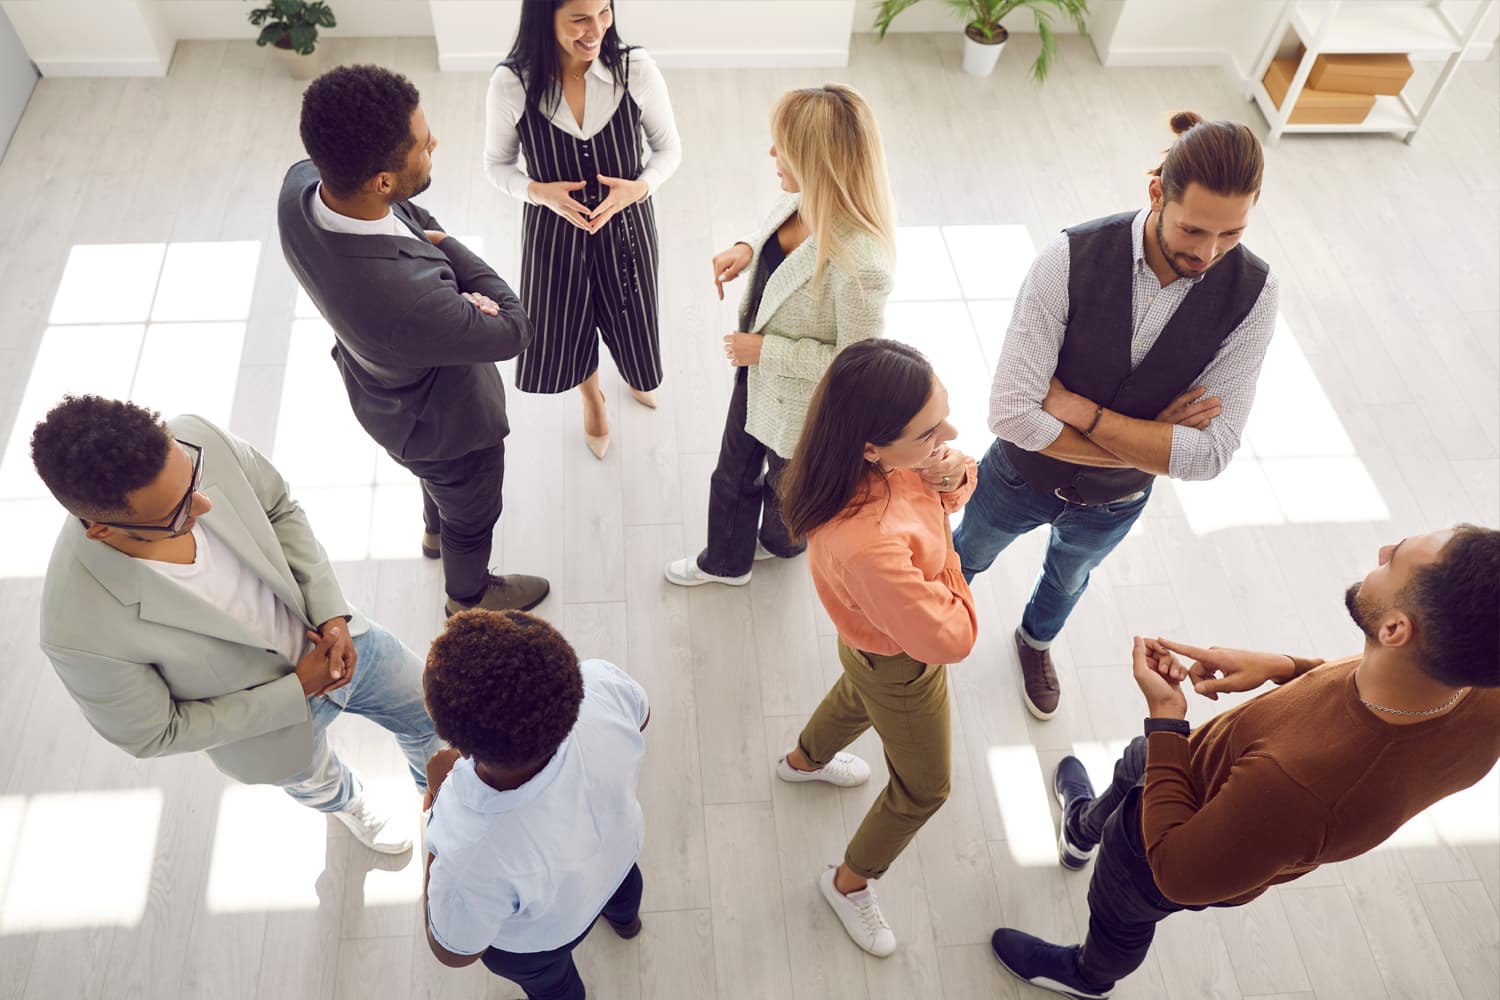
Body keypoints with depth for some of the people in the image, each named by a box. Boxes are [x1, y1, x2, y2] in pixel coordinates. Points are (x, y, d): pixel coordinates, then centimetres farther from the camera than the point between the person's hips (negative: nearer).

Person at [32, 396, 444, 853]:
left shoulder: (198, 441, -33)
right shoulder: (81, 631, -41)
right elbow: (152, 736, -21)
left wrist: (332, 613, -19)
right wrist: (297, 692, -21)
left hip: (337, 636, 3)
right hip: (265, 711, -2)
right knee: (315, 781, 31)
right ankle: (348, 804, 71)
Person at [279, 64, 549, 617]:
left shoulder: (302, 182, -25)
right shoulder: (404, 297, -48)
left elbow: (412, 215, -4)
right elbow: (513, 330, -29)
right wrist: (441, 244, -19)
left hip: (386, 380, 7)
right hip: (442, 421, -7)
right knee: (472, 514, 26)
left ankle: (435, 531, 69)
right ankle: (469, 595, 56)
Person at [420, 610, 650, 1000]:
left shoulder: (472, 861, -49)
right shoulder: (601, 681, -40)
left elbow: (453, 951, -23)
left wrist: (440, 793, -20)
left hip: (537, 940, -4)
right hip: (619, 840, 4)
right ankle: (623, 916, 76)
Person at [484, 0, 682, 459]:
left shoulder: (636, 69, -20)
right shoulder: (511, 84, -21)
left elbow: (669, 147, -5)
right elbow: (497, 164, -5)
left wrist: (639, 187, -24)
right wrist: (539, 191, -24)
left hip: (627, 224, 1)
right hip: (554, 231, 0)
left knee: (629, 320, 22)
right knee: (565, 328, 20)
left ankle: (636, 375, 62)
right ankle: (592, 398, 56)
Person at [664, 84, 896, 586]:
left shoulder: (859, 266, -41)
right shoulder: (804, 199, -17)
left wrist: (766, 350, -25)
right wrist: (745, 250, -13)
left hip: (800, 406, -7)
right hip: (757, 375, 7)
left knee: (787, 487, 27)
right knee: (734, 474, 28)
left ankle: (779, 543, 63)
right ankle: (724, 561, 56)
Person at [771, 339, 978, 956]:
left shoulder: (887, 455, -26)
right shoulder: (867, 545, -49)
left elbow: (954, 477, -3)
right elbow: (950, 638, -35)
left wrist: (955, 475, -26)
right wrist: (943, 551, -23)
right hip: (902, 671, -7)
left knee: (860, 696, 39)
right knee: (924, 787, 21)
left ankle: (803, 760, 72)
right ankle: (849, 883, 49)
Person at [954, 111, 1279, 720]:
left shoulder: (1251, 293, -25)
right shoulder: (1071, 259, -33)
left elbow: (1209, 454, -28)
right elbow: (1012, 413, -36)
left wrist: (1081, 411, -33)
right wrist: (1151, 443, -29)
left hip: (1114, 502, 2)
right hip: (1022, 477, -2)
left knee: (1069, 577, 33)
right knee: (969, 554, 28)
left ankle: (1036, 639, 67)